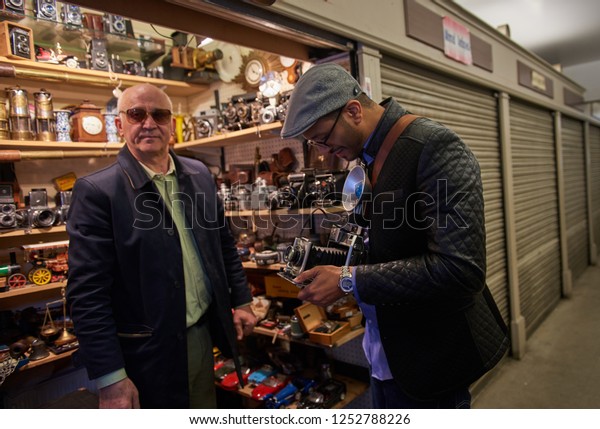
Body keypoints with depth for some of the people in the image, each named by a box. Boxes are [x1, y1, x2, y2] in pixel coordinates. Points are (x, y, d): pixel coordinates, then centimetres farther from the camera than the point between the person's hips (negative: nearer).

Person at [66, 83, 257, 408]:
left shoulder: (199, 174, 3)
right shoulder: (97, 191, -14)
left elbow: (224, 242, 12)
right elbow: (88, 293, -16)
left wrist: (242, 300, 11)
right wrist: (110, 378, -17)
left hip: (204, 334, 6)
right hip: (147, 353, -5)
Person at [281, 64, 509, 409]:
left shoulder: (434, 146, -21)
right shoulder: (367, 155, 4)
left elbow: (461, 269, -28)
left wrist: (349, 281, -24)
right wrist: (338, 261, -3)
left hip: (428, 358, -7)